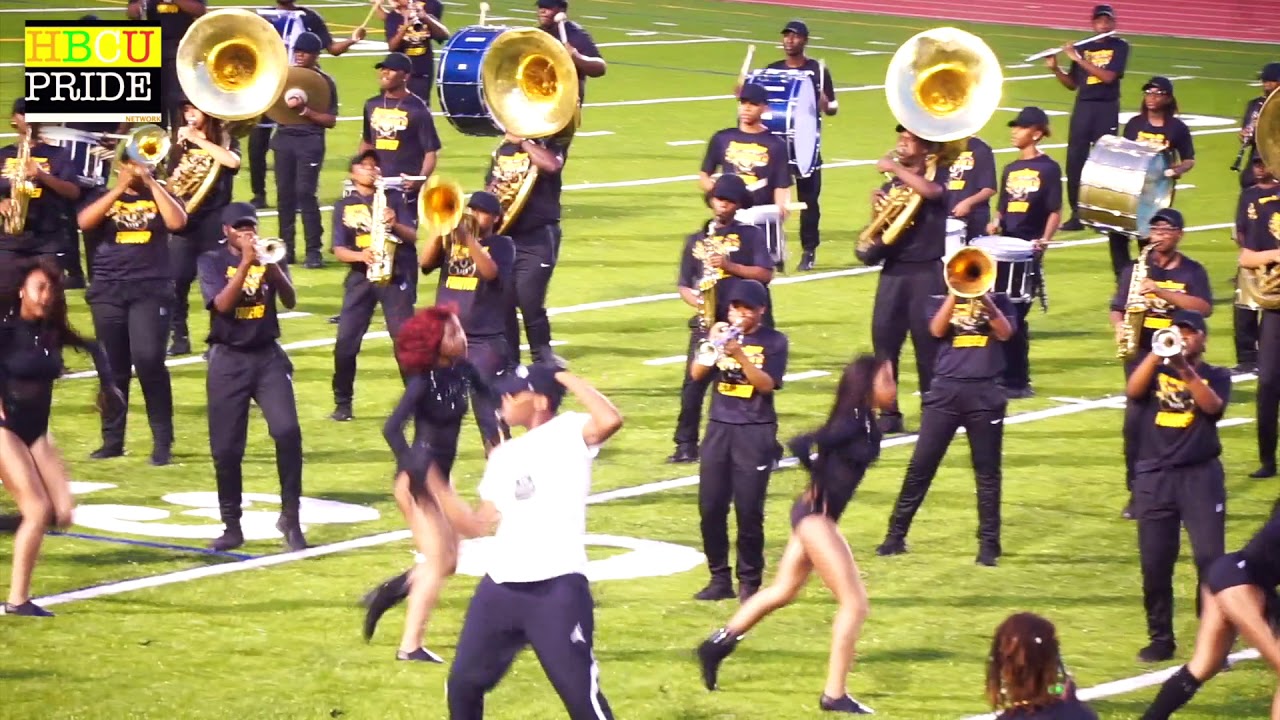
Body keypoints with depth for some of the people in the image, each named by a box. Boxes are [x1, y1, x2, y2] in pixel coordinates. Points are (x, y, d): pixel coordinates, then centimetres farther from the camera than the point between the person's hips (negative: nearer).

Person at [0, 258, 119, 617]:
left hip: (37, 431, 7)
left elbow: (92, 348, 21)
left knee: (62, 513, -4)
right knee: (38, 510, -16)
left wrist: (107, 384, 12)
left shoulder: (52, 332, 6)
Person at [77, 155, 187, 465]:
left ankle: (162, 441, -9)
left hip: (151, 290, -2)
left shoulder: (160, 197, 9)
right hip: (108, 290, 2)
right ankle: (112, 440, 13)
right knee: (112, 367, 5)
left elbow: (177, 222, -11)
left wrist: (152, 183, -9)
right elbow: (84, 222, -7)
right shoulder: (106, 198, 12)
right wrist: (118, 189, -11)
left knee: (149, 360, -15)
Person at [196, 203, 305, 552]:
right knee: (226, 448, 0)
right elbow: (222, 304, -15)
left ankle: (290, 518, -7)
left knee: (288, 432, -17)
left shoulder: (267, 256, 8)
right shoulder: (212, 261, 1)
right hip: (228, 360, -1)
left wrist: (272, 265, -20)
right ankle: (232, 527, 13)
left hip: (268, 356, 1)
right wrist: (246, 262, -22)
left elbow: (290, 300, -5)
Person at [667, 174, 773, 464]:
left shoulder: (751, 235, 6)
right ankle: (686, 444, 0)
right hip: (706, 320, 2)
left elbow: (765, 274, -4)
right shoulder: (696, 240, 15)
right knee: (694, 382, -6)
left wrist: (730, 266, -14)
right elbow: (684, 285, 14)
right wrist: (696, 301, -7)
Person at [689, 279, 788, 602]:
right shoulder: (722, 333, 8)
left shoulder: (773, 342, -1)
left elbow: (767, 384, -12)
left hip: (755, 432, -4)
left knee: (749, 510, -4)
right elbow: (697, 375, 0)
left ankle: (750, 582, 5)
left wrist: (739, 354, -21)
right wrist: (713, 344, -15)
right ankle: (719, 578, 12)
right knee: (711, 507, 3)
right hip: (719, 428, 4)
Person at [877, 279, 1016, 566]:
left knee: (987, 470, 2)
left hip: (985, 393, 0)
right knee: (921, 465, -1)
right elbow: (937, 330, -7)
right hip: (945, 390, 0)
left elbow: (1005, 333, -7)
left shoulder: (999, 301, 11)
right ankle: (896, 534, 6)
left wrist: (984, 297, -14)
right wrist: (956, 292, -11)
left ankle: (989, 543, 8)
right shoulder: (944, 302, 13)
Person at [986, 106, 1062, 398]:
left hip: (1028, 251, -6)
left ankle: (1017, 381, 0)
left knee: (1015, 315, -7)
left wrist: (1044, 240, -21)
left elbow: (1055, 211, -7)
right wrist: (994, 225, 0)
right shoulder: (1010, 169, 16)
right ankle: (1004, 377, 11)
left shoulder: (1048, 169, -2)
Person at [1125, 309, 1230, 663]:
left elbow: (1213, 405, -11)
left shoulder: (1216, 376, 10)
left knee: (1210, 559, -9)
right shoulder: (1155, 370, 13)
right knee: (1154, 564, 3)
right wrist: (1158, 352, -16)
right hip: (1154, 476, 2)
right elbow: (1133, 391, -8)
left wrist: (1185, 369, -20)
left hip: (1201, 475, -2)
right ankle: (1160, 639, 14)